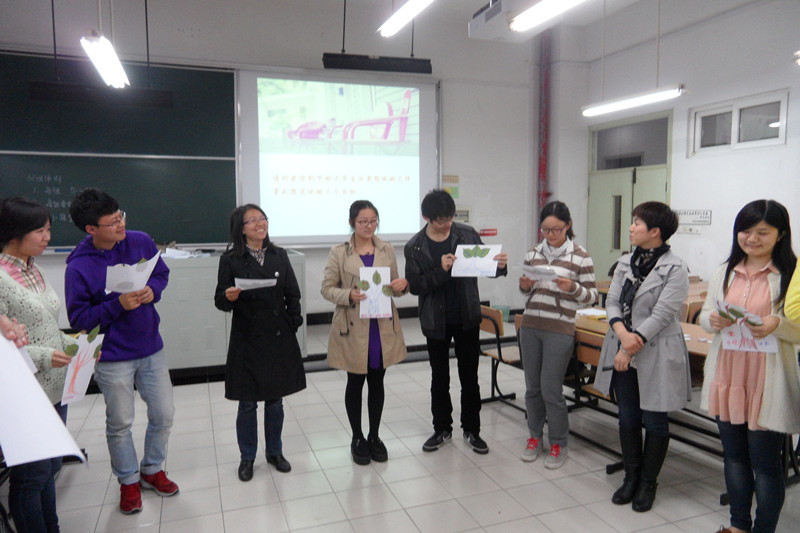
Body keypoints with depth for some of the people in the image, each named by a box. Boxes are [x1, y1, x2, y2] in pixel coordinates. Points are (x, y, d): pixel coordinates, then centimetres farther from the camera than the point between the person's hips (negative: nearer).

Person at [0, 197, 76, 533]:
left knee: (50, 468, 20)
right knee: (32, 476, 7)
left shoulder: (34, 271, 8)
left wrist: (73, 346, 3)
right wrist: (44, 357, -23)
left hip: (56, 389, 8)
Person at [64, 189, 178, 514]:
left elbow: (162, 273, 8)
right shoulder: (78, 267, -17)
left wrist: (153, 290, -13)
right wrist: (117, 305, -25)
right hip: (112, 358, -3)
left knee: (163, 415, 13)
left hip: (151, 349, 4)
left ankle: (152, 470, 37)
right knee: (120, 424, 12)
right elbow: (78, 318, -13)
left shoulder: (141, 242, -7)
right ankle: (129, 481, 35)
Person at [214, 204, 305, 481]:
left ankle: (275, 452, 31)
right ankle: (247, 457, 26)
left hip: (279, 339, 3)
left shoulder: (279, 255, 6)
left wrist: (294, 322, 0)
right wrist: (228, 297, -25)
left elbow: (293, 294, 10)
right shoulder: (230, 260, -4)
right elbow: (220, 301, -3)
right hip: (247, 341, -3)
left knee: (275, 400, 13)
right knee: (247, 404, 6)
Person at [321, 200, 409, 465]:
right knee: (355, 383, 11)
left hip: (382, 327, 3)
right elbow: (327, 288, -5)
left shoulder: (387, 250, 5)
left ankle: (374, 436, 30)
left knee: (377, 382, 13)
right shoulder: (339, 253, -5)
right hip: (353, 328, -3)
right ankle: (357, 438, 28)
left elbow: (394, 286, 12)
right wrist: (349, 295, -23)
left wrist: (402, 285, -11)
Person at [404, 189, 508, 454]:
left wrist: (499, 266, -18)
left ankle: (471, 430, 25)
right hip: (436, 321, 0)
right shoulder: (415, 247, -7)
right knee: (439, 378, 13)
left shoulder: (467, 234, -3)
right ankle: (442, 429, 30)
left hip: (467, 318, 1)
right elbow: (415, 285, -10)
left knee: (469, 377, 10)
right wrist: (441, 270, -25)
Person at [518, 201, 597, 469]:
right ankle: (535, 437, 30)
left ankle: (558, 444, 19)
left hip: (560, 329, -4)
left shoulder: (580, 256, -4)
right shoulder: (533, 253, 8)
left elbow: (592, 296, -2)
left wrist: (573, 288, -21)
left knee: (551, 389, -1)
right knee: (532, 386, 12)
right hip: (530, 326, 4)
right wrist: (524, 285, -5)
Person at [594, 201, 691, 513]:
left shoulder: (675, 269, -11)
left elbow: (661, 315, -16)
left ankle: (648, 484, 26)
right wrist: (622, 333, -15)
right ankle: (631, 478, 31)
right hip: (622, 353, 6)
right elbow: (612, 302, 4)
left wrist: (630, 349, -16)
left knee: (654, 421, 8)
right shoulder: (626, 263, 8)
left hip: (655, 355, -6)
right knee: (627, 418, 14)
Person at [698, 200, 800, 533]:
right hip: (726, 377, 5)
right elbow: (704, 315, 13)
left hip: (767, 383, -5)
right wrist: (713, 320, -9)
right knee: (733, 454, 17)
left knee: (765, 462, 5)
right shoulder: (726, 271, 9)